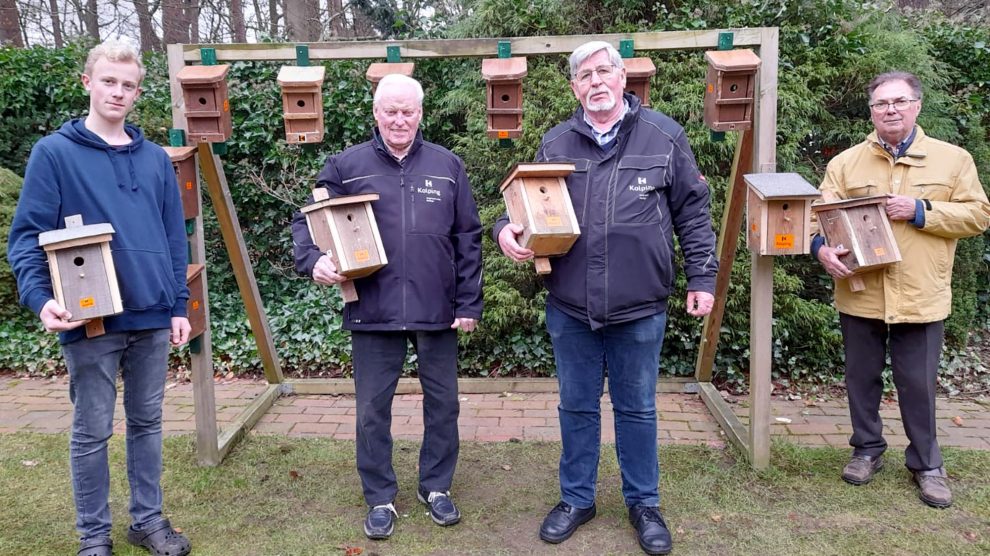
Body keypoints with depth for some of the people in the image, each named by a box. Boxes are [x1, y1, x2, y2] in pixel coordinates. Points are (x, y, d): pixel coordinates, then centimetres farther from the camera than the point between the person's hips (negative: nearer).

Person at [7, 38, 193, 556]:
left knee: (147, 422, 14)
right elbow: (27, 236, -6)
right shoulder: (54, 153, -3)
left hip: (152, 318, 4)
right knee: (92, 431, 7)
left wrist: (178, 306, 7)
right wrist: (41, 299, -21)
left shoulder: (156, 158, 9)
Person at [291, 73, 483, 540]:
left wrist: (469, 303, 1)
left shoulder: (447, 166, 5)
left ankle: (436, 487, 32)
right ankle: (380, 499, 26)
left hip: (437, 310, 1)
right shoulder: (346, 166, 1)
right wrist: (314, 260, -15)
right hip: (372, 311, -1)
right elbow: (307, 221, 6)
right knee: (372, 410, 8)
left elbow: (468, 239, 5)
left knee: (443, 404, 12)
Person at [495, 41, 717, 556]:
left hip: (639, 310, -2)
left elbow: (693, 213, 2)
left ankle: (643, 503, 32)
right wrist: (507, 228, -11)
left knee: (637, 409, 13)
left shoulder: (664, 137, 0)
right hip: (570, 308, 2)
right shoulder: (555, 144, 6)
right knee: (576, 407, 15)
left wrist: (702, 278, -1)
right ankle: (576, 499, 33)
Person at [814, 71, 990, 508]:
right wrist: (822, 247, -24)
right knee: (862, 379, 13)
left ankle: (926, 463, 25)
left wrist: (921, 210, -14)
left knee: (918, 385, 7)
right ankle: (867, 449, 32)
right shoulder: (846, 163, 4)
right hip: (860, 297, 1)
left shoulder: (953, 159, 3)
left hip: (921, 300, -1)